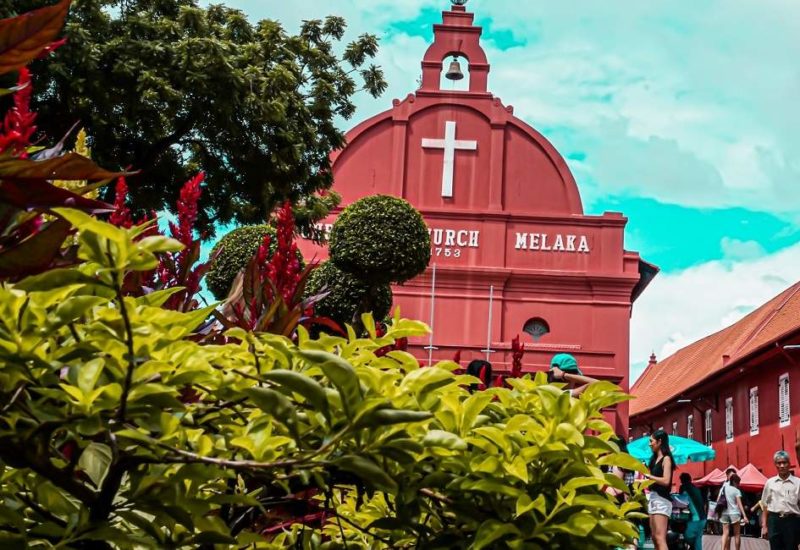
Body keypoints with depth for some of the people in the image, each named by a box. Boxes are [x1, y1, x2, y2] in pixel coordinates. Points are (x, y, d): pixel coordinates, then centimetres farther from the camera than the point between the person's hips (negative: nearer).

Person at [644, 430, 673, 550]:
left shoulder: (666, 458, -6)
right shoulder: (655, 459, 18)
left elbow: (666, 481, -17)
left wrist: (649, 476, -9)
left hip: (661, 499, -9)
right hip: (653, 498, 9)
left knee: (660, 538, -17)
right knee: (655, 538, 8)